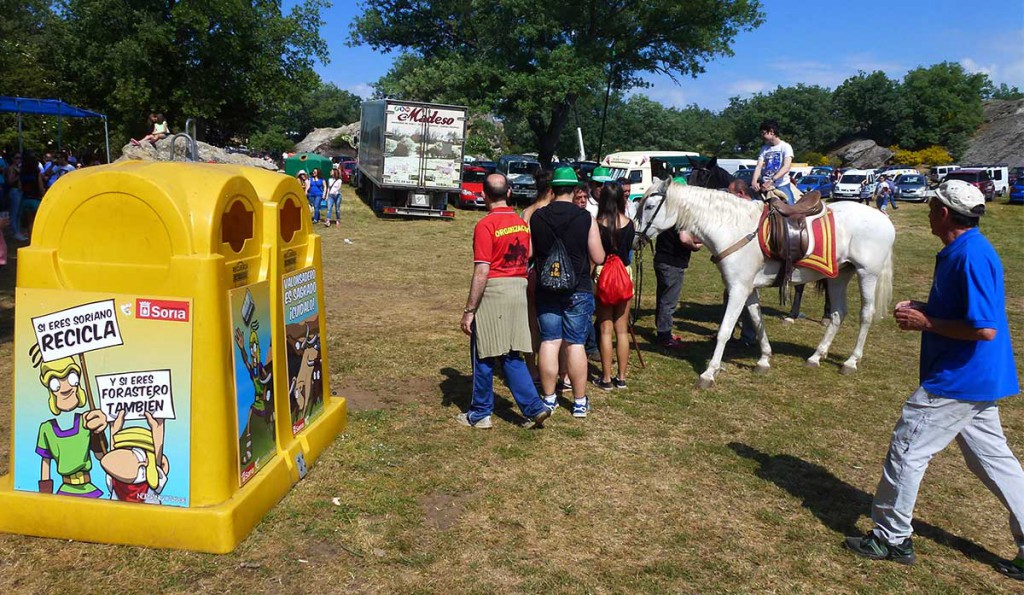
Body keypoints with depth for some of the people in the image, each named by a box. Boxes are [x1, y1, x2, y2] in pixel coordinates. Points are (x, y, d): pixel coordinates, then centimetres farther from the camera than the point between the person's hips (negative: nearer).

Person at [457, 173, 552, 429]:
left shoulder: (485, 225, -13)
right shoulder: (522, 223, 8)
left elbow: (481, 272, -17)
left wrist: (469, 310, -13)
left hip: (492, 293, -6)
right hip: (519, 291, 6)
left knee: (483, 356, 7)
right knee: (512, 355, 14)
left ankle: (480, 414, 19)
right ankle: (534, 408, 8)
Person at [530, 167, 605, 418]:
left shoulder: (536, 217, -3)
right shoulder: (586, 218, -9)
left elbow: (528, 253, 4)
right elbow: (598, 258, -7)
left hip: (547, 289, 2)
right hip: (579, 290, -2)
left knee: (549, 342, 8)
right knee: (576, 344, 4)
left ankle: (549, 398, 16)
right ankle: (580, 402, 13)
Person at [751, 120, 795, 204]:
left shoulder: (785, 146, -1)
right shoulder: (764, 148, 14)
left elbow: (786, 168, -15)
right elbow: (758, 167, 2)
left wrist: (771, 181, -29)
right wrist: (754, 181, -20)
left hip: (782, 186, -4)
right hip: (765, 186, 4)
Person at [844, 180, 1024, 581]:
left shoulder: (971, 257, -23)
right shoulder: (962, 251, 8)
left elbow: (985, 328, -26)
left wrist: (927, 322, -17)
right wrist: (921, 307, 6)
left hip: (958, 380, -10)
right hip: (976, 379, 10)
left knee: (907, 448, 0)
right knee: (991, 458, 17)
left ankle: (891, 537, 15)